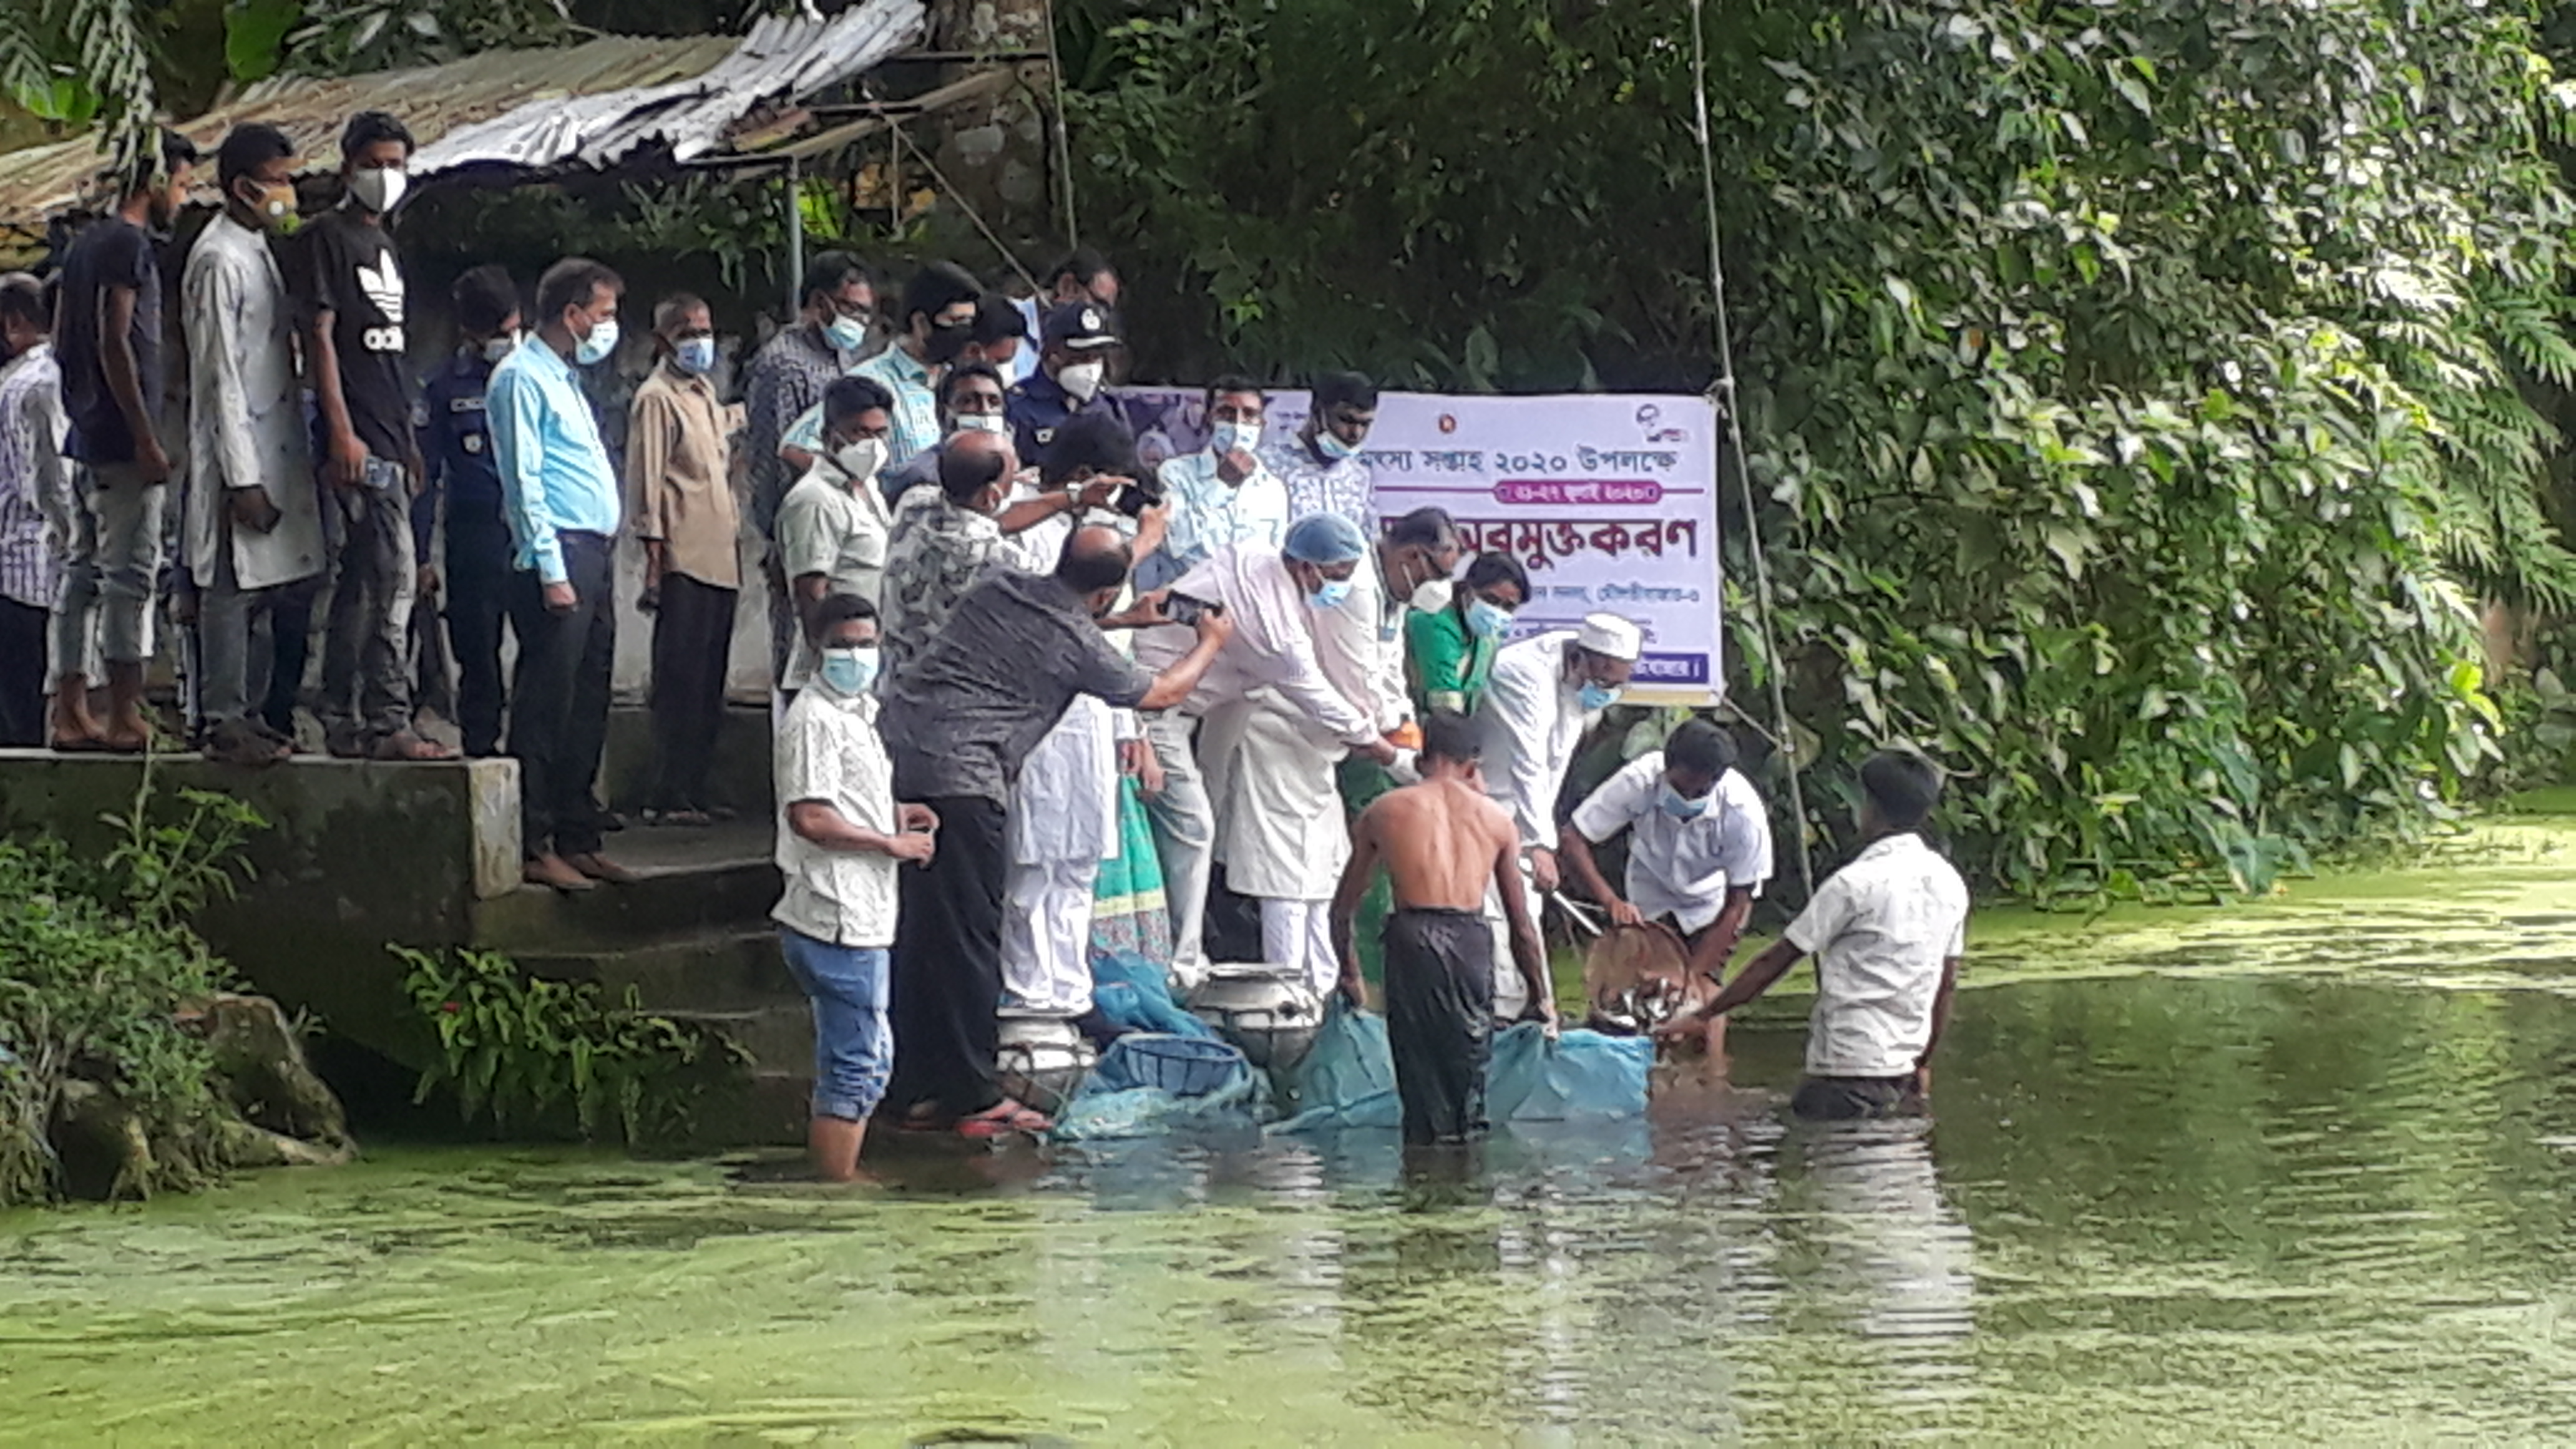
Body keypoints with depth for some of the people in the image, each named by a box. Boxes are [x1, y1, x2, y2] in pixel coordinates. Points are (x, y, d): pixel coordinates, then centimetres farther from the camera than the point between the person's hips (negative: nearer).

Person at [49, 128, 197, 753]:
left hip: (86, 438, 10)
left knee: (84, 573, 9)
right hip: (121, 441, -10)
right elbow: (114, 343, -18)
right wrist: (147, 439, -19)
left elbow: (63, 344, 20)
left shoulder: (85, 244, 17)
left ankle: (69, 713, 10)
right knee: (129, 575, -9)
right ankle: (126, 718, -10)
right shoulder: (128, 244, -11)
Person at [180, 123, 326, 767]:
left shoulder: (258, 251, 16)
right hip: (239, 454, -9)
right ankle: (225, 723, -4)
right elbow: (221, 376, -17)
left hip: (274, 445, 9)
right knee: (231, 589, -7)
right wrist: (243, 478, -20)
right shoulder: (219, 260, -14)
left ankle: (249, 715, 16)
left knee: (262, 589, 11)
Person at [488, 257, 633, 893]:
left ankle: (577, 839, 16)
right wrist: (552, 571, -19)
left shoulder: (565, 380, 22)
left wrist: (605, 557, 17)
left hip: (595, 554, 10)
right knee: (547, 702, -8)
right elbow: (524, 480, -15)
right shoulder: (523, 377, -8)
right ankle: (533, 846, -7)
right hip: (559, 554, -10)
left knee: (587, 702, 11)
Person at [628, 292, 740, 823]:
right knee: (681, 680, -9)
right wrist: (654, 558, -17)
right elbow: (646, 482, -11)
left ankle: (696, 790, 13)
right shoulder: (657, 399, -6)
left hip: (719, 556, 9)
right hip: (684, 558, -9)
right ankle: (672, 798, -8)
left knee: (708, 683, 9)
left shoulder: (705, 394, 20)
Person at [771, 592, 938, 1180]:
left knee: (872, 1057, 17)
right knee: (855, 1066, -8)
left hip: (863, 917, 11)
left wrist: (895, 813, 15)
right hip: (836, 920, -11)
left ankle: (840, 1176, 25)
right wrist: (892, 843, -16)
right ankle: (836, 1189, -4)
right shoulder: (815, 719, -14)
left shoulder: (855, 713, 18)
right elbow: (809, 818, -23)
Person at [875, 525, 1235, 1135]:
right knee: (970, 936, -2)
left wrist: (1125, 620, 39)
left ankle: (916, 1088, 19)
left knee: (916, 930, 13)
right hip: (959, 772, -8)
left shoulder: (1001, 587, 13)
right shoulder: (1080, 644, -4)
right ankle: (973, 1098, 0)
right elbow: (1161, 693, 13)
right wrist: (1211, 643, 31)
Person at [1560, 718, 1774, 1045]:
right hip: (1652, 900, 1)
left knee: (1706, 984, -19)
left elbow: (1738, 903, -25)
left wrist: (1695, 973, -30)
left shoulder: (1743, 812, -33)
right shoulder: (1640, 781, -32)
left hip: (1713, 901, -1)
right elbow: (1571, 839, -28)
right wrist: (1611, 901, -41)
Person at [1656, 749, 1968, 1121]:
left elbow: (1775, 962, -9)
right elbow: (1946, 984, 14)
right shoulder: (1949, 885, 7)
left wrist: (1701, 1017, -1)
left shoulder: (1856, 884, -14)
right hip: (1904, 1069, 8)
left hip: (1850, 1072, -8)